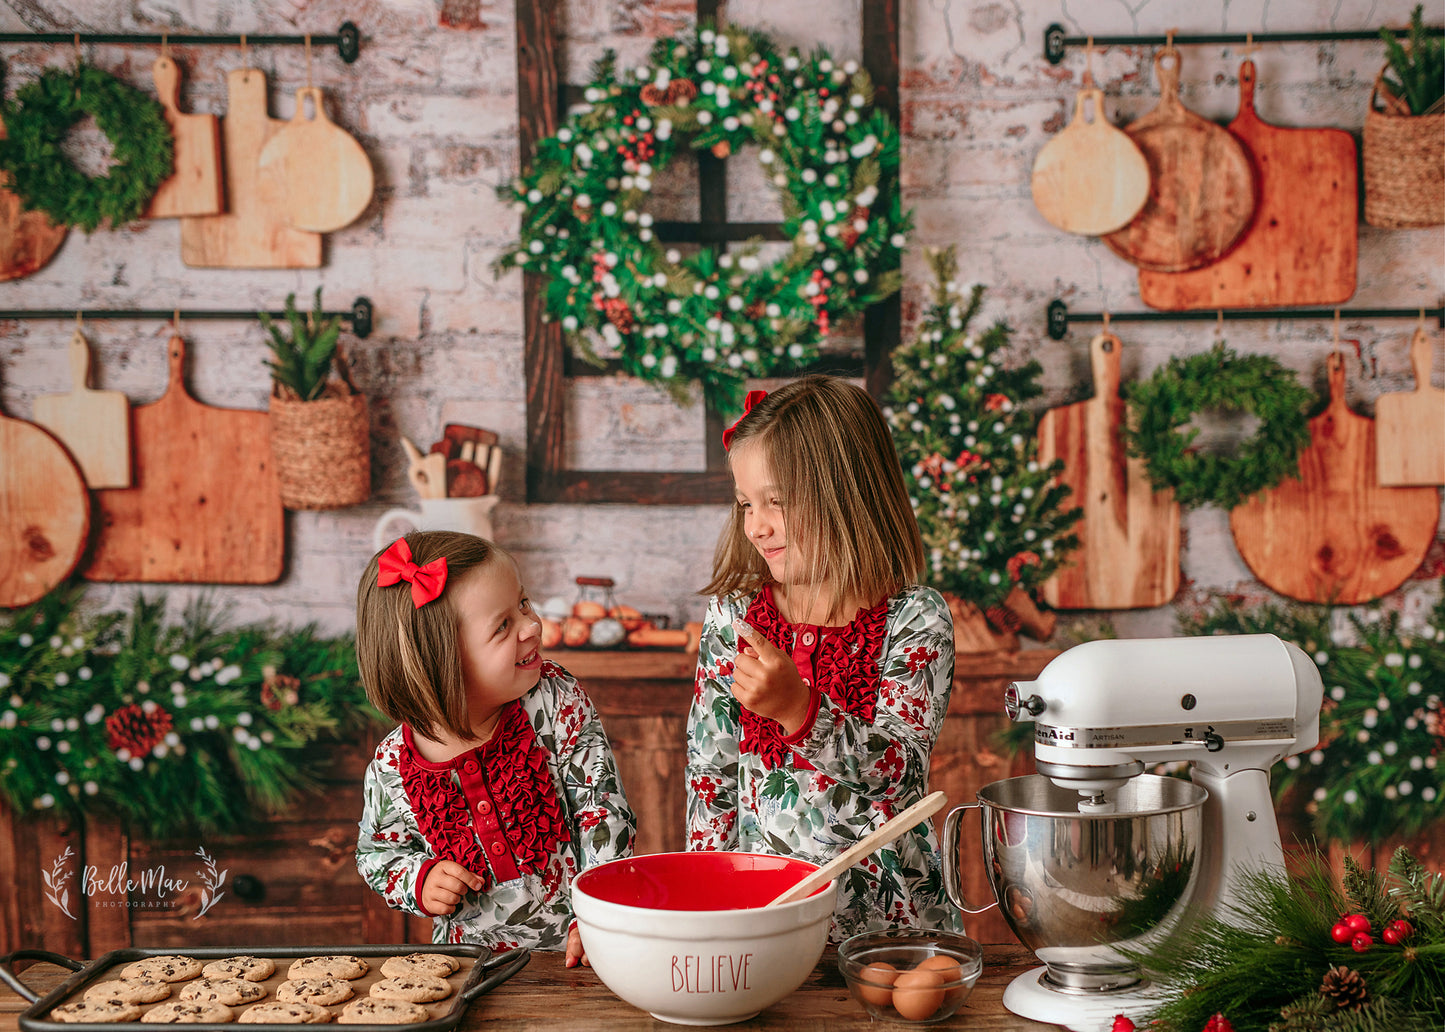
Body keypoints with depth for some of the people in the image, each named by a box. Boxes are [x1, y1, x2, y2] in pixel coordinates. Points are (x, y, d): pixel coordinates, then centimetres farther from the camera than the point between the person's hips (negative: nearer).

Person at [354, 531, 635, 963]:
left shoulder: (557, 702, -9)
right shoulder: (392, 769, -8)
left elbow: (602, 809, -7)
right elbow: (377, 851, 11)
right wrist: (419, 883, -9)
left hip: (570, 949, -1)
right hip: (472, 956, 1)